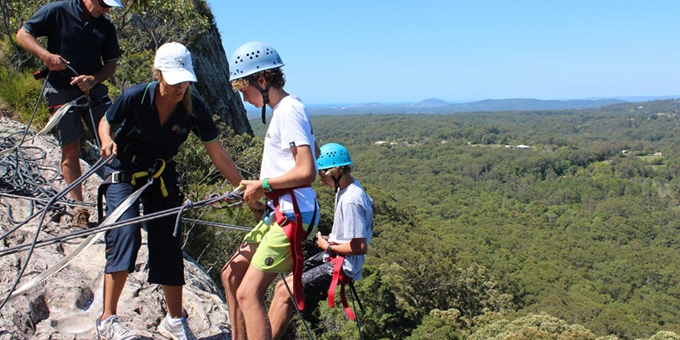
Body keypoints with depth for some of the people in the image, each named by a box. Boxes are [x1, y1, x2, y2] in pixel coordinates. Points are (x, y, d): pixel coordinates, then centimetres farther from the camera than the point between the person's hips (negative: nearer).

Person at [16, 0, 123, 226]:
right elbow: (22, 34, -4)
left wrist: (94, 79, -16)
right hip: (61, 91, -3)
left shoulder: (106, 26, 2)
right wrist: (46, 56, -21)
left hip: (93, 89, 3)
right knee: (70, 148, 0)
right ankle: (79, 206, 8)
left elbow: (111, 64, 4)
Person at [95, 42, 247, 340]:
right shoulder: (135, 97, -22)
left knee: (168, 243, 0)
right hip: (124, 172, -2)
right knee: (126, 235, -18)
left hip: (161, 175, 3)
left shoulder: (194, 109, -18)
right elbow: (106, 122, -3)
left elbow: (217, 154, -16)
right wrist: (107, 142, -25)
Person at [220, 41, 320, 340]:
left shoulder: (288, 110, -15)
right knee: (231, 275, 17)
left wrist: (263, 184, -11)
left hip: (292, 214, -11)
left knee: (248, 293, -14)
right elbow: (311, 153, 27)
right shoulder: (285, 108, 15)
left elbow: (306, 172, -24)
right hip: (280, 212, 11)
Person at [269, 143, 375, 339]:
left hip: (343, 266, -10)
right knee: (283, 285, 4)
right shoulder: (351, 187, 3)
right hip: (333, 256, 10)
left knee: (285, 292, -14)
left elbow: (360, 247, -26)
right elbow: (370, 207, 23)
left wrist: (328, 246, -11)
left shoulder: (350, 201, -25)